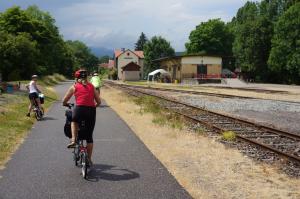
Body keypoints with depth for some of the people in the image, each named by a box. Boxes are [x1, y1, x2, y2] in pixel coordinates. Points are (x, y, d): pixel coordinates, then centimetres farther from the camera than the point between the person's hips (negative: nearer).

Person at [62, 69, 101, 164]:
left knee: (74, 120, 34)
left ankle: (73, 140, 14)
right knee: (89, 136, 15)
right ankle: (89, 159, 22)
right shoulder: (91, 86, 18)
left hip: (79, 110, -2)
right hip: (91, 111, 2)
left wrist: (66, 104, 37)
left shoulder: (74, 87, 12)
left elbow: (64, 101, 15)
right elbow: (99, 102, 17)